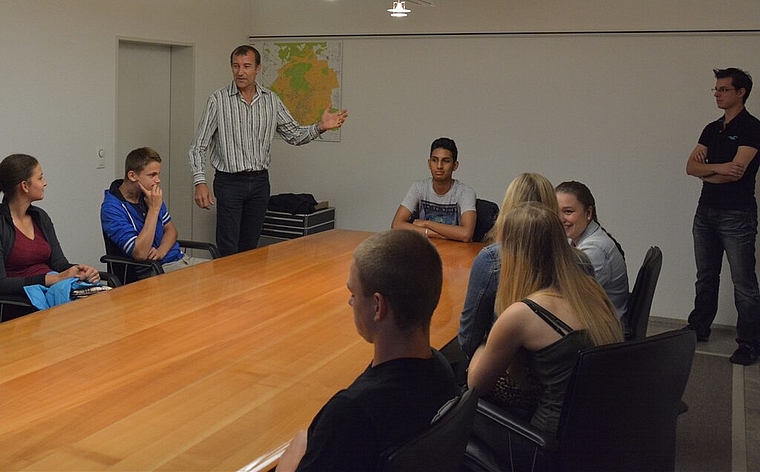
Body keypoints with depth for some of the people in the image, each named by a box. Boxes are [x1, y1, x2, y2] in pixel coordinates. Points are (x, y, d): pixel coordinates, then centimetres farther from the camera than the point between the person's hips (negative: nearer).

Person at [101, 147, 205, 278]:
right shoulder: (111, 208, -15)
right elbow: (140, 254, -23)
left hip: (179, 258, 8)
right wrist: (154, 209, -20)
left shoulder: (148, 194, 10)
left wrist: (161, 251, -6)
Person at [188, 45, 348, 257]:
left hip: (260, 182, 4)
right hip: (229, 182, -4)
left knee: (250, 248, 11)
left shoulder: (271, 100, 5)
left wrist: (320, 127, -9)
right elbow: (199, 146, -6)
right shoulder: (218, 100, -6)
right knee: (229, 252, -5)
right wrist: (200, 182, -17)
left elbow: (294, 135, 10)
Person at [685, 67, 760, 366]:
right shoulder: (712, 129, 13)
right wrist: (719, 167, -15)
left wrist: (705, 170, -3)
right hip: (706, 212, 7)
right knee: (706, 277, 17)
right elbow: (691, 166, 4)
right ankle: (699, 328, 28)